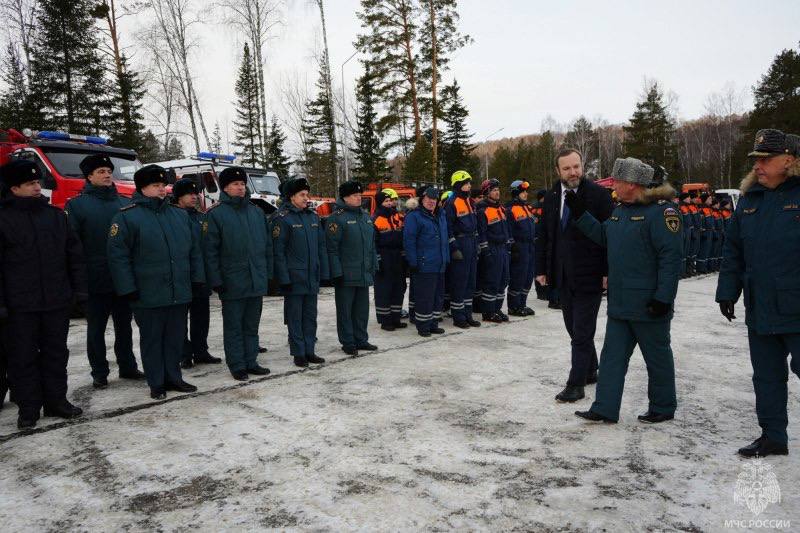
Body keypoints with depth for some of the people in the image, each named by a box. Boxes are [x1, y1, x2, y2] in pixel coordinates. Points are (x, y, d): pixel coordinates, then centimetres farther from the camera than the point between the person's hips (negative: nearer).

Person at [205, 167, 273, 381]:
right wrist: (216, 280, -11)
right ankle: (237, 365, 15)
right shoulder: (216, 214, -4)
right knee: (234, 326, 6)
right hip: (232, 282, -4)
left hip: (257, 281, 5)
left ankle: (251, 361, 24)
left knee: (252, 325, 13)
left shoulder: (257, 212, 10)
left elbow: (268, 245, 13)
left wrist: (268, 273, 9)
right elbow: (211, 250, -7)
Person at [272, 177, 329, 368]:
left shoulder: (313, 216, 10)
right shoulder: (282, 218, -9)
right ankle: (298, 353, 14)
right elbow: (278, 250, -11)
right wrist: (284, 278, -15)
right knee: (295, 317, 4)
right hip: (294, 278, -6)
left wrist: (324, 272, 8)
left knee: (310, 316, 13)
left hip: (312, 278, 6)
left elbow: (321, 246, 13)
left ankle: (309, 350, 23)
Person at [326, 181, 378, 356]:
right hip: (346, 274, -7)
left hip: (364, 273, 7)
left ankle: (361, 340, 25)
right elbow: (332, 248, -14)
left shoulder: (366, 216, 14)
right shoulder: (336, 218, -10)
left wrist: (374, 266, 16)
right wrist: (337, 272, -17)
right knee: (345, 310, 3)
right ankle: (348, 343, 13)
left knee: (362, 308, 14)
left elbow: (372, 244, 20)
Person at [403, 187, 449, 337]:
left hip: (440, 265, 8)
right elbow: (409, 241, -12)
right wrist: (413, 262, -16)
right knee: (424, 296, -5)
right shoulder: (414, 216, -8)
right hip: (424, 266, -8)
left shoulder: (441, 215, 17)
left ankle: (433, 323, 24)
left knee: (438, 295, 13)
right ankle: (422, 326, 6)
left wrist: (446, 258, 18)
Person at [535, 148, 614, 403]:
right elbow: (543, 235, 12)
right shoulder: (552, 197, 7)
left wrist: (608, 272, -13)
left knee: (582, 333, -1)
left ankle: (576, 384, 8)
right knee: (576, 331, 16)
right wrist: (541, 268, 8)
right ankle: (590, 371, 34)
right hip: (562, 276, 6)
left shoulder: (598, 194, -9)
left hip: (589, 276, -5)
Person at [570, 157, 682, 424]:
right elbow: (603, 236, 22)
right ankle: (605, 408, 15)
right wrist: (580, 214, 13)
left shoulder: (661, 210, -17)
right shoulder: (621, 210, 11)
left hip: (648, 305, -8)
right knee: (612, 355, 9)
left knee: (657, 357, 9)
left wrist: (663, 297, -22)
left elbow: (671, 257, -21)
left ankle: (663, 408, 26)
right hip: (619, 303, 9)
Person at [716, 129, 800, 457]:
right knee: (766, 375, 14)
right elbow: (733, 250, 12)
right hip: (759, 310, 6)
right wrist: (727, 291, 9)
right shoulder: (750, 199, 8)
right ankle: (773, 436, 27)